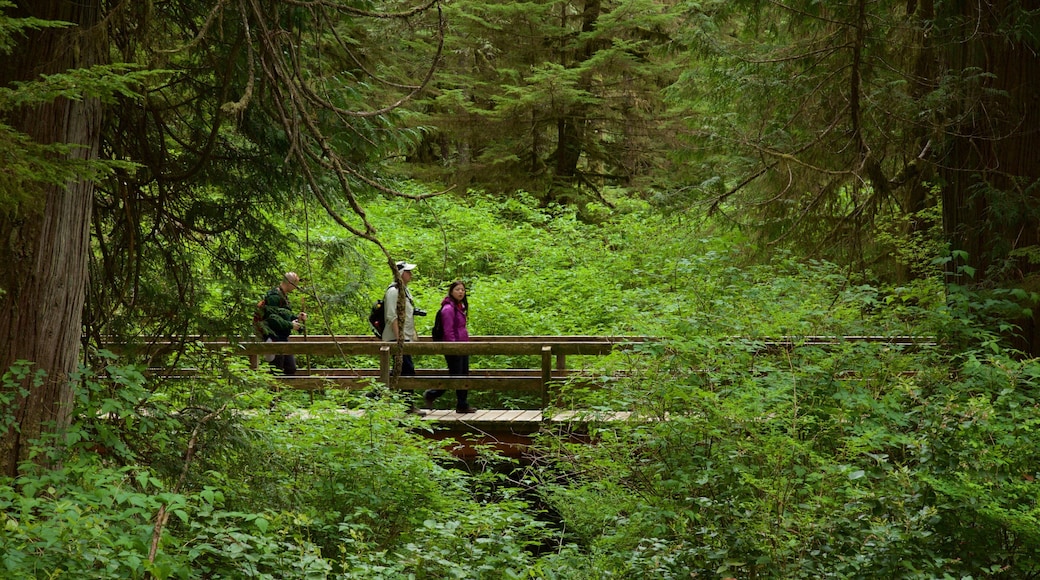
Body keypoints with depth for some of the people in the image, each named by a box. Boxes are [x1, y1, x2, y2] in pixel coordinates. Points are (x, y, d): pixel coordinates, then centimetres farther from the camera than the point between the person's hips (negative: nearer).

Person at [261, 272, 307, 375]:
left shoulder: (284, 295, 17)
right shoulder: (274, 296, -15)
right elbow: (272, 317, -22)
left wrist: (297, 317, 8)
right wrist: (290, 325, -19)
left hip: (283, 337, 10)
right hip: (275, 338, -10)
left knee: (291, 368, 9)